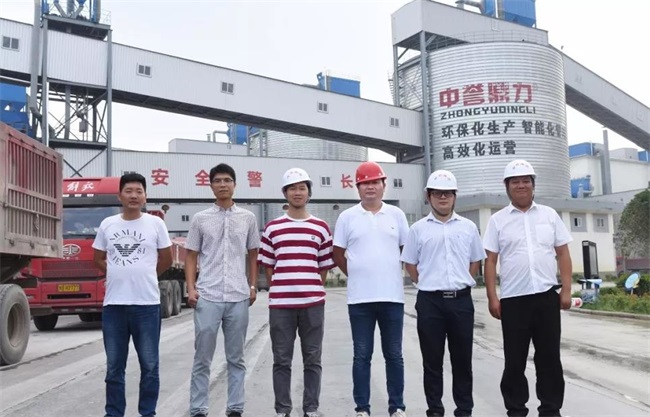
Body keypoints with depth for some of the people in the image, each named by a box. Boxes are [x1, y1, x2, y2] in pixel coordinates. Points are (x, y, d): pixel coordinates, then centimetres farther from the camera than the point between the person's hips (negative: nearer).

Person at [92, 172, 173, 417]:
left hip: (147, 304, -2)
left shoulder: (155, 223, 1)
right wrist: (120, 276, 7)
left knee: (149, 365, 5)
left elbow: (166, 260, 8)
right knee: (114, 367, 10)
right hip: (113, 304, 2)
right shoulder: (107, 225, 7)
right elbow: (99, 259, 16)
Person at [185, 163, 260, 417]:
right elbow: (191, 256, 6)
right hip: (207, 297, -1)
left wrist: (253, 286, 7)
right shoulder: (200, 219, 4)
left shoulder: (248, 218, 7)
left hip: (239, 297, 1)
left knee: (236, 358, 9)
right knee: (202, 358, 3)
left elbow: (253, 255, 13)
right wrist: (190, 288, -4)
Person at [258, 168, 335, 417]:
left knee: (312, 359, 7)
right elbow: (268, 265, 9)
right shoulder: (272, 228, 7)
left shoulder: (321, 228, 7)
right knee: (282, 360, 6)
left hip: (313, 303, 0)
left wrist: (312, 291, 6)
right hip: (280, 304, 0)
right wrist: (279, 291, 4)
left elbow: (325, 267, 10)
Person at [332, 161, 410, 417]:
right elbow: (338, 254, 7)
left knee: (394, 355, 9)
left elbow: (407, 250, 11)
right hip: (360, 298, -1)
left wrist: (390, 273, 10)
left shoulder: (396, 215, 5)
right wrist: (356, 274, 6)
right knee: (362, 356, 6)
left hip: (392, 296, 1)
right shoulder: (347, 217, 1)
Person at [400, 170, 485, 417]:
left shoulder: (468, 227, 7)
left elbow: (475, 262, 14)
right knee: (432, 361, 5)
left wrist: (461, 283, 6)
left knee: (462, 359, 8)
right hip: (430, 301, -1)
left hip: (461, 300, 1)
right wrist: (428, 284, 1)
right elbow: (409, 264, 7)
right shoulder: (418, 229, 3)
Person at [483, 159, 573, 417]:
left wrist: (567, 290, 0)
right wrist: (492, 298, -5)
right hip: (513, 299, -1)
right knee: (514, 360, 6)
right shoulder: (498, 220, 3)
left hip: (547, 296, 2)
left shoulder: (549, 215, 8)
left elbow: (563, 254, 8)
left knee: (549, 357, 9)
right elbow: (491, 261, 1)